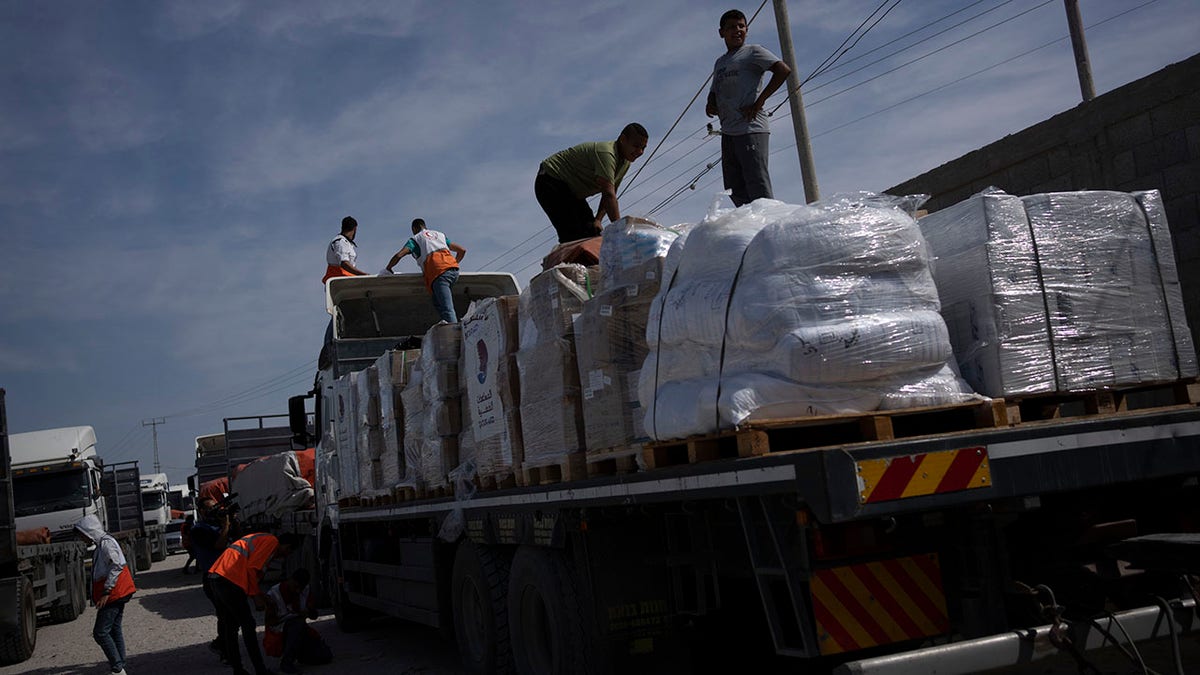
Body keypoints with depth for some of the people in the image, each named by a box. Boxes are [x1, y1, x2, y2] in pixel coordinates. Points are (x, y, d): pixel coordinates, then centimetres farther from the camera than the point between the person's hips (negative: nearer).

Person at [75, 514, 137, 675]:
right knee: (114, 630, 14)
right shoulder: (102, 543, 16)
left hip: (113, 595, -10)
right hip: (119, 595, 10)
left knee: (100, 632, -8)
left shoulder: (106, 543, -16)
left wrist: (106, 592, -25)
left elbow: (117, 566, -25)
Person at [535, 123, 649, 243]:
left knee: (592, 232, 3)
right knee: (573, 236, -21)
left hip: (571, 191, 10)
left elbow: (609, 195, 1)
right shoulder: (606, 153, -30)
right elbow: (608, 194, -38)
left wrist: (598, 219, -15)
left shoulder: (625, 162, 1)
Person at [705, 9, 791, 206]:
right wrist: (710, 106, 5)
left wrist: (759, 102, -13)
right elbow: (714, 92, 30)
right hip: (728, 132, 7)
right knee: (734, 188, 3)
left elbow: (784, 70, -8)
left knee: (758, 186, -14)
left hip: (751, 128, -7)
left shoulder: (752, 52, 4)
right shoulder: (720, 62, 25)